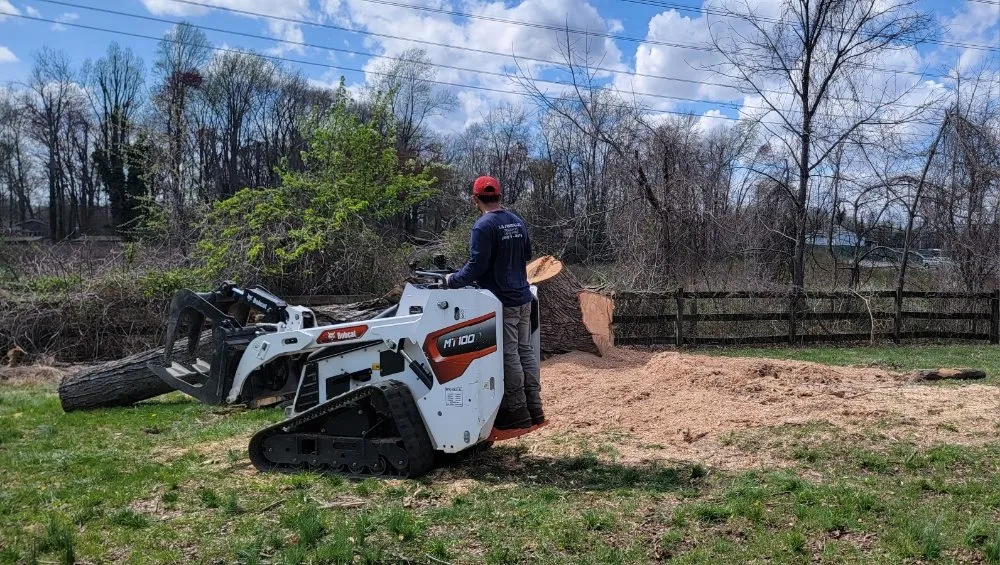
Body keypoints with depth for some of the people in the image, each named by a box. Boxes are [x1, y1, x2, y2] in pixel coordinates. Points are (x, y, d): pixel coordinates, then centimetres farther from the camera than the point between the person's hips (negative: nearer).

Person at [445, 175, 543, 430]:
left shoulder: (484, 226, -14)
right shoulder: (517, 222, 11)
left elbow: (476, 266, -17)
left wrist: (453, 280, -2)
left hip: (502, 301, -8)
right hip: (523, 297, 8)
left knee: (509, 356, -3)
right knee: (525, 350, 12)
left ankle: (518, 412, 2)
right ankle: (534, 408, 16)